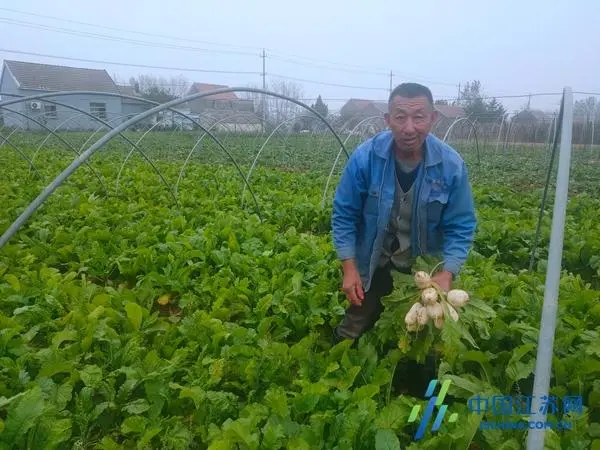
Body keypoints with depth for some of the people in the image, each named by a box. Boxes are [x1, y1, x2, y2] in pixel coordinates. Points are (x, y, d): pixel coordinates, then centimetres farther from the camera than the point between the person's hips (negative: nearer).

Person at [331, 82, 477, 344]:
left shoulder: (452, 165, -19)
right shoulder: (364, 157, -22)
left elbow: (460, 228, -11)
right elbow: (344, 215, -11)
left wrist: (447, 274, -25)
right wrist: (349, 268, -15)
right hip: (372, 266, 0)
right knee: (350, 338, 17)